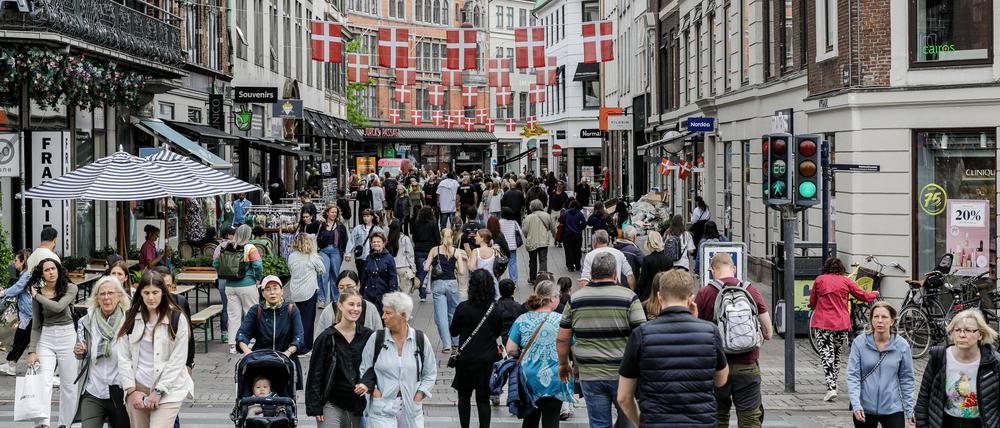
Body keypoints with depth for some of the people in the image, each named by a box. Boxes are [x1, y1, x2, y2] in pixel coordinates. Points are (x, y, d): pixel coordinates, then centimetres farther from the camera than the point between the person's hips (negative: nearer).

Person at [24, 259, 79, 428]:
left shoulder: (70, 288, -4)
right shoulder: (37, 295, 3)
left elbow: (58, 306, -21)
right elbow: (36, 326, 5)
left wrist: (37, 296, -9)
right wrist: (32, 351, -4)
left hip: (67, 337, -1)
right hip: (45, 339, 1)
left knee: (68, 385, 3)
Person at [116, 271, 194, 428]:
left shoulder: (177, 318, -4)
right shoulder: (131, 317, 5)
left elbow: (178, 360, -5)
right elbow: (123, 357, 5)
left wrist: (159, 391, -9)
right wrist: (131, 390, -3)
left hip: (168, 390, -3)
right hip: (137, 387, 3)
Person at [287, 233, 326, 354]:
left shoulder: (291, 256, 0)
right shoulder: (312, 256, -10)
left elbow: (290, 271, 11)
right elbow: (323, 271, 1)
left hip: (295, 293, 4)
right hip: (309, 291, -4)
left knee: (300, 317, 17)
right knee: (308, 318, 3)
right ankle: (304, 346, 1)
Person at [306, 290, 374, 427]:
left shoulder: (367, 336, 4)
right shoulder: (327, 337, -3)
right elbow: (315, 373, -2)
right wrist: (315, 407, -6)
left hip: (357, 405, 3)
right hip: (331, 405, -3)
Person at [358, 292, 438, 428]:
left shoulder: (420, 339, 1)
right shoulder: (376, 339, -1)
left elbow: (430, 373, 9)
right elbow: (364, 370, 6)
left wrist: (420, 394, -1)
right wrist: (373, 389, -7)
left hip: (412, 409, 2)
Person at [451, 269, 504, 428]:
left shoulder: (463, 308, -15)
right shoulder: (495, 310, -10)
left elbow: (453, 331, -3)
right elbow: (498, 333, 4)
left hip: (466, 358, -1)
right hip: (488, 360, 1)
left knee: (464, 396, 16)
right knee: (484, 398, 10)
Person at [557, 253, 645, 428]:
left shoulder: (575, 299, 2)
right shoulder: (628, 297, -7)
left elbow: (562, 338, 6)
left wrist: (563, 364, 20)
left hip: (589, 374, 2)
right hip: (622, 374, -2)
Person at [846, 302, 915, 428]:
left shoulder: (902, 345, -4)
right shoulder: (859, 343, -7)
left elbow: (906, 379, 2)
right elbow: (853, 375, -8)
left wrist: (909, 409, 2)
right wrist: (856, 405, -19)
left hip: (893, 409, 0)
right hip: (864, 408, 0)